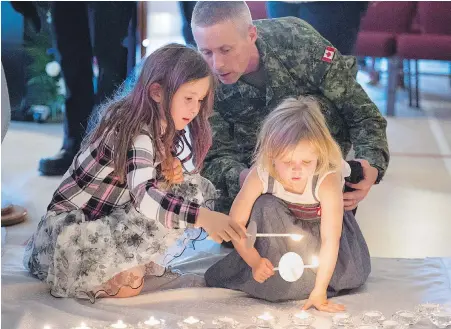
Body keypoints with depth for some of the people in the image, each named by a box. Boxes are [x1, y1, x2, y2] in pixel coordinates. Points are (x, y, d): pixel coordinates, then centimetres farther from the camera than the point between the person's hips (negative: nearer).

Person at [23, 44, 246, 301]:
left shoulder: (161, 126, 1)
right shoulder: (133, 132, -25)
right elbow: (144, 197, -39)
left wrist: (169, 170, -13)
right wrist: (202, 216, -49)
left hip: (112, 218, 9)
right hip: (71, 225, -8)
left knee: (196, 186, -2)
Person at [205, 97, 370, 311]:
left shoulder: (327, 180, -40)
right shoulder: (260, 176, -33)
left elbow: (330, 239, -37)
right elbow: (236, 222, -22)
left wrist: (319, 291, -35)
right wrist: (254, 261, -30)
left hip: (319, 225, -1)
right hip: (283, 225, 1)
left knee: (352, 273, -20)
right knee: (265, 206, -30)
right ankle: (272, 273, -15)